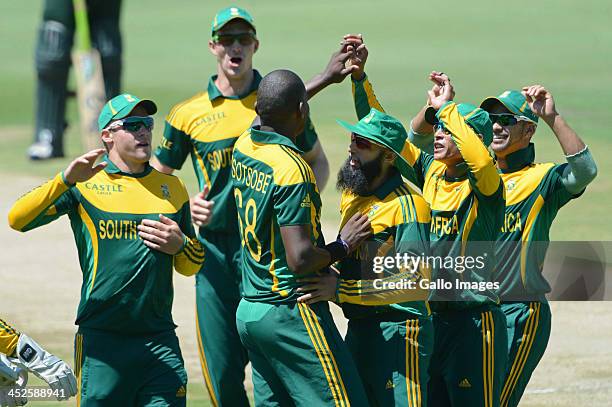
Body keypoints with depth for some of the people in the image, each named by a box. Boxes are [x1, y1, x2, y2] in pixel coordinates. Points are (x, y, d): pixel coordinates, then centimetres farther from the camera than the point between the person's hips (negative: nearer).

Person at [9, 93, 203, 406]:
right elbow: (18, 220, -13)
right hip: (101, 341, -4)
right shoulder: (85, 185, 0)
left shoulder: (172, 189, 15)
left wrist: (180, 245, -1)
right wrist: (66, 180, -26)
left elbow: (192, 266, 22)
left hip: (160, 341, 4)